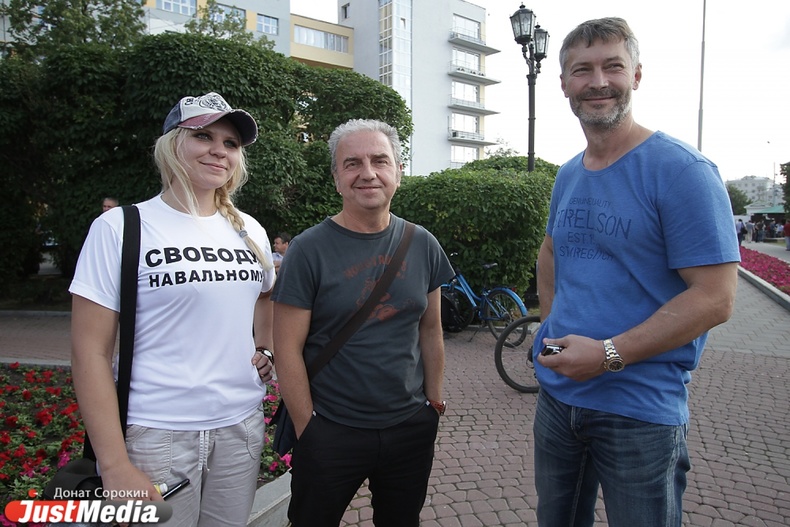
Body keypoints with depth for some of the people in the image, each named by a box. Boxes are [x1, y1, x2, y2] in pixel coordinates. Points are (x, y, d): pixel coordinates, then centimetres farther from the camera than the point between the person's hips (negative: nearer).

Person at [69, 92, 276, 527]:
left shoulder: (249, 231, 6)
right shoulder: (121, 228, -8)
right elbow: (90, 352, -11)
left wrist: (265, 350, 8)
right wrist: (115, 467, -14)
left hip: (241, 426, 5)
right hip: (155, 434, -4)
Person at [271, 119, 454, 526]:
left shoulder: (422, 245, 1)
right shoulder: (308, 250, -12)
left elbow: (430, 330, 8)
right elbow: (288, 350, -11)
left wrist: (434, 402, 7)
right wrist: (307, 431, -10)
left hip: (412, 428, 4)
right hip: (330, 433, -3)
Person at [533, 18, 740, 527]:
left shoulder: (682, 170, -14)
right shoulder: (568, 175, 7)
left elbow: (715, 298, -17)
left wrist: (610, 354, -22)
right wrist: (554, 330, 10)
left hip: (641, 412, -6)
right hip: (557, 395, 7)